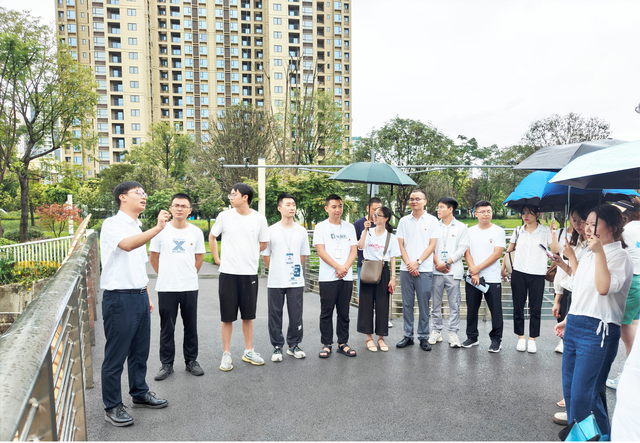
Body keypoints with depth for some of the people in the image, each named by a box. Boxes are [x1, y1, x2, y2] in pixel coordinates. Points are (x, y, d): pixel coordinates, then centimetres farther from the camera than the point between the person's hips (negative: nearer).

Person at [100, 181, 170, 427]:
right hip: (119, 298, -8)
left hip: (140, 296, 8)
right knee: (116, 355, 3)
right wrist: (158, 228, -42)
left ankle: (140, 392, 35)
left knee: (140, 351, 18)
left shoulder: (138, 229, 15)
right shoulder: (112, 224, -10)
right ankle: (112, 407, 17)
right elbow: (127, 245, -33)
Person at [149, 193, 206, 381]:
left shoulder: (196, 232, 3)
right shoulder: (161, 230, -1)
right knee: (167, 328, 7)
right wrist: (165, 275, 10)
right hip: (166, 287, -1)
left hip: (190, 287, 1)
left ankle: (191, 360, 26)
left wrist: (190, 275, 10)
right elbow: (153, 258, 7)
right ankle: (167, 364, 21)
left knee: (191, 326, 11)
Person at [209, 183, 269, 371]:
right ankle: (226, 354, 16)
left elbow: (263, 244, 11)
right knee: (227, 316, 4)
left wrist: (248, 254, 7)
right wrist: (217, 258, 7)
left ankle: (248, 351, 26)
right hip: (228, 272, -1)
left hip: (250, 273, 1)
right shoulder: (225, 216, -2)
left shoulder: (259, 218, -2)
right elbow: (212, 236, 12)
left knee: (248, 315, 12)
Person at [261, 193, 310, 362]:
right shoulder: (271, 231, -2)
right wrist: (275, 271, 9)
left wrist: (294, 270, 10)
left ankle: (293, 345, 23)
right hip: (275, 282, -1)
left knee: (296, 314, 7)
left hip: (296, 281, 2)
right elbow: (265, 255, 5)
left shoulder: (301, 231, 4)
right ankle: (277, 347, 19)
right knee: (275, 315, 6)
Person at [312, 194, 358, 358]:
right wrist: (338, 267, -14)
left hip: (346, 277, 3)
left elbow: (354, 251, 6)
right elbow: (321, 251, -7)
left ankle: (343, 343, 18)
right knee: (326, 312, 2)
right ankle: (326, 344, 12)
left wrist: (345, 268, -10)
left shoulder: (349, 227, 12)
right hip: (327, 277, -3)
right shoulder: (321, 227, 2)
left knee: (344, 312, 9)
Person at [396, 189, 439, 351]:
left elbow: (432, 245, -2)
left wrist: (417, 262, -11)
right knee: (407, 304, 7)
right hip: (406, 269, 2)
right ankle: (408, 336, 17)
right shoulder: (404, 221, 9)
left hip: (424, 269, -2)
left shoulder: (432, 220, 3)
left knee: (424, 305, 2)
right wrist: (408, 264, -6)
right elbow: (400, 245, 6)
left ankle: (424, 337, 13)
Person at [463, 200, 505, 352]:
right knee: (472, 309, 10)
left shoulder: (498, 231, -1)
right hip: (472, 277, 3)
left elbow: (497, 254, -9)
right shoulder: (470, 231, 8)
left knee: (496, 310, 2)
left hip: (492, 278, -3)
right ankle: (472, 337, 24)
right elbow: (467, 253, 3)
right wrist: (474, 274, -8)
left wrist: (478, 268, -12)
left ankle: (496, 340, 16)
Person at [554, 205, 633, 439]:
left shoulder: (619, 257, -10)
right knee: (570, 388, 14)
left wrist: (600, 253, -24)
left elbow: (605, 288, -28)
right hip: (574, 328, 8)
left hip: (599, 331, -8)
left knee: (583, 393, -5)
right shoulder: (589, 254, 14)